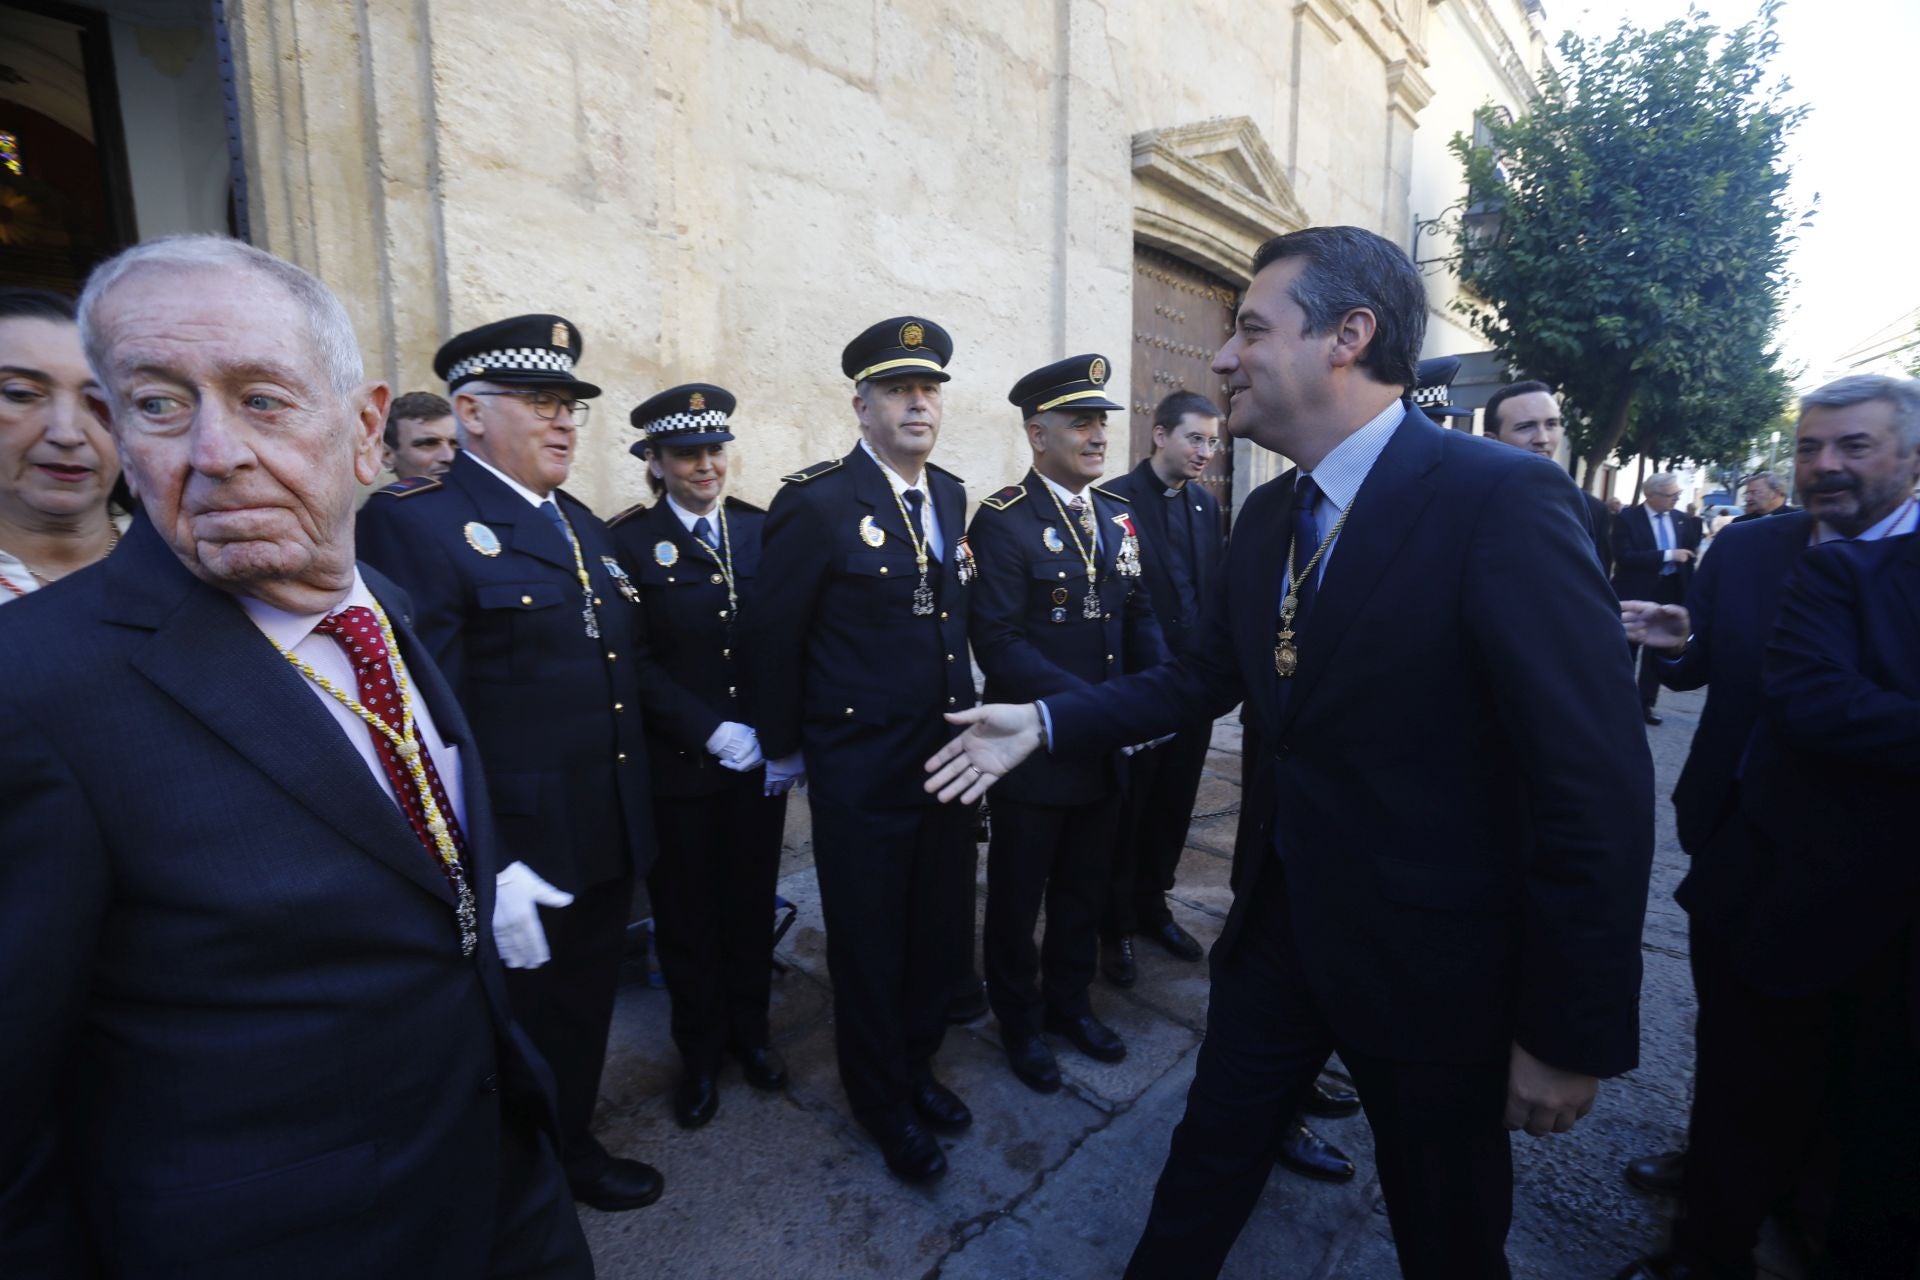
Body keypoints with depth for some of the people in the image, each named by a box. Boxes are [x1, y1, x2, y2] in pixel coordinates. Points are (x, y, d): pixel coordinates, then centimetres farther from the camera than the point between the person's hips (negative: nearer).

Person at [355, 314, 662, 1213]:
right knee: (522, 1032, 16)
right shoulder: (413, 521, -14)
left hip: (606, 846, 7)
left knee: (585, 1014, 24)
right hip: (520, 864, -7)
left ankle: (573, 1149, 48)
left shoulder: (582, 524, 12)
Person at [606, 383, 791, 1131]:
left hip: (761, 756, 3)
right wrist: (710, 732, -16)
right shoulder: (627, 541, -6)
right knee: (687, 914, 13)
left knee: (752, 901, 16)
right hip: (679, 763, -2)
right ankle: (699, 1053, 34)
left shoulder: (760, 529, 3)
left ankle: (750, 1031, 38)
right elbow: (634, 662, -10)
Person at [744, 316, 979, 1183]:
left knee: (941, 931, 18)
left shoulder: (951, 497, 6)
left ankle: (917, 1064, 45)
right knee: (869, 946, 13)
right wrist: (783, 750, 0)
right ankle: (885, 1104, 38)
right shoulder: (814, 504, -14)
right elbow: (773, 640, -8)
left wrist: (965, 717, 14)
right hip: (861, 775, -5)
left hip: (947, 757, 6)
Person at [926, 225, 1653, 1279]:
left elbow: (1597, 788, -21)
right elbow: (1204, 674, 9)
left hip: (1430, 963, -5)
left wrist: (1571, 1035, -16)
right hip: (1276, 921, 6)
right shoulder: (1267, 514, 3)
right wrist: (1046, 722, -1)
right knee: (1208, 1157, 22)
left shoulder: (1503, 501, -21)